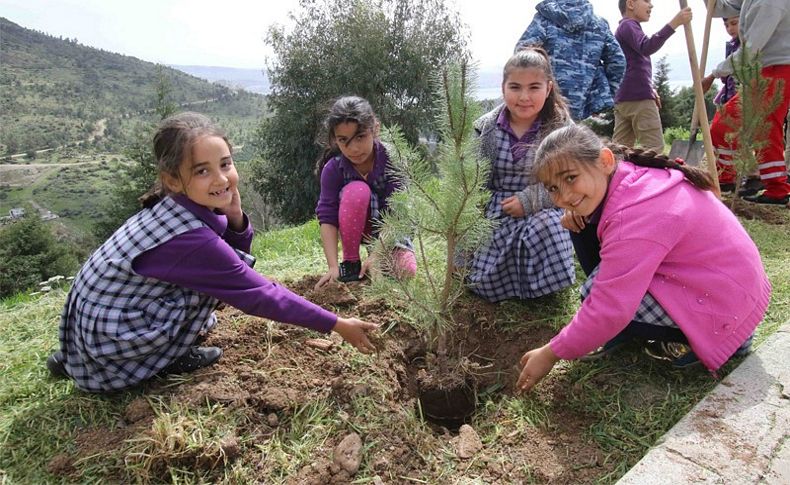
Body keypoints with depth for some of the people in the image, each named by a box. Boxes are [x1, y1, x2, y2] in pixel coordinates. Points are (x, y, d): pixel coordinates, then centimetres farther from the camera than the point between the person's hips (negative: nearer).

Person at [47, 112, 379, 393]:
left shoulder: (172, 206, -4)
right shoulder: (189, 238, -28)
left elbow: (235, 255, 3)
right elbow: (258, 295, -23)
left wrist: (235, 217, -18)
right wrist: (337, 324, -19)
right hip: (110, 339, -8)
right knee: (217, 281, -17)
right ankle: (169, 359, 3)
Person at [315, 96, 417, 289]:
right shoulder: (333, 169, -20)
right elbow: (327, 217, -25)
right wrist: (333, 266, -35)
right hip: (356, 227, 0)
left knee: (406, 270, -27)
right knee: (356, 191, -33)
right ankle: (350, 262, -17)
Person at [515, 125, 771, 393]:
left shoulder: (632, 218, -30)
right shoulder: (631, 172, -6)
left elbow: (608, 311, -29)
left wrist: (550, 354, -17)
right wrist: (577, 211, -8)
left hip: (725, 305, -9)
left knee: (595, 291, -18)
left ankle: (693, 342, -1)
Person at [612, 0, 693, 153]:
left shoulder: (627, 28, 27)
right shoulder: (628, 25, -5)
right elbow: (647, 47, -26)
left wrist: (649, 89, 22)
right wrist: (674, 23, -32)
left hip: (623, 98, 10)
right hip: (638, 98, -10)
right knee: (654, 148, -10)